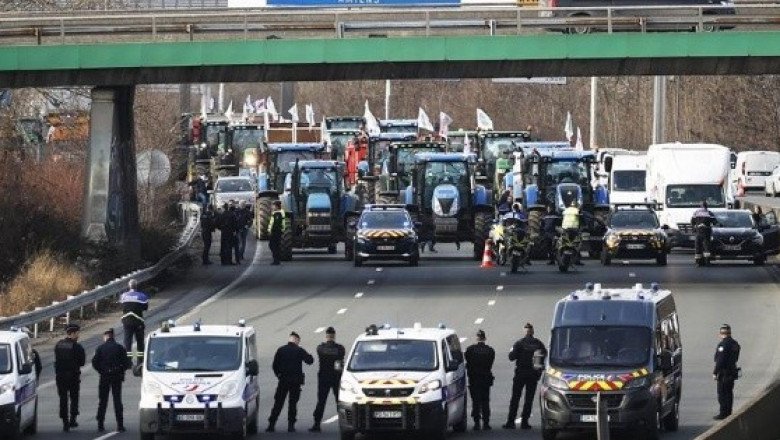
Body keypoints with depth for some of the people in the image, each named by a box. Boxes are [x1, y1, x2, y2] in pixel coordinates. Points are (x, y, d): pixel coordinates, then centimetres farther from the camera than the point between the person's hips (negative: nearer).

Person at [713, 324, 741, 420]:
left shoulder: (723, 344, -18)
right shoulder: (735, 344, 9)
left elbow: (720, 360, -21)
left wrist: (715, 372, -16)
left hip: (724, 372, -9)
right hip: (732, 371, 9)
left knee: (722, 393, -4)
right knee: (729, 393, 15)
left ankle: (723, 413, -3)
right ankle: (728, 412, 20)